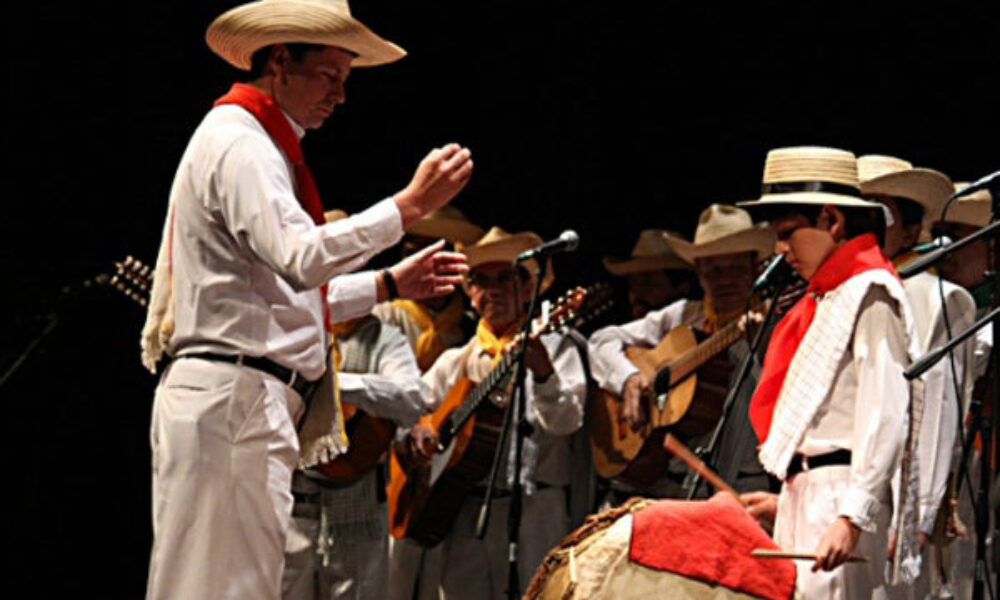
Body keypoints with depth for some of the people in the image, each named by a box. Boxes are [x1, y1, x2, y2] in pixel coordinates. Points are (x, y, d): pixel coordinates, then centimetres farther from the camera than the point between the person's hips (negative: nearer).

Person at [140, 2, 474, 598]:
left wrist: (389, 285, 23)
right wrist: (410, 205, -23)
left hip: (246, 399, 11)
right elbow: (299, 257, -24)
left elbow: (285, 292, 28)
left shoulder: (257, 145, 24)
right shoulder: (238, 143, -9)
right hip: (233, 395, -11)